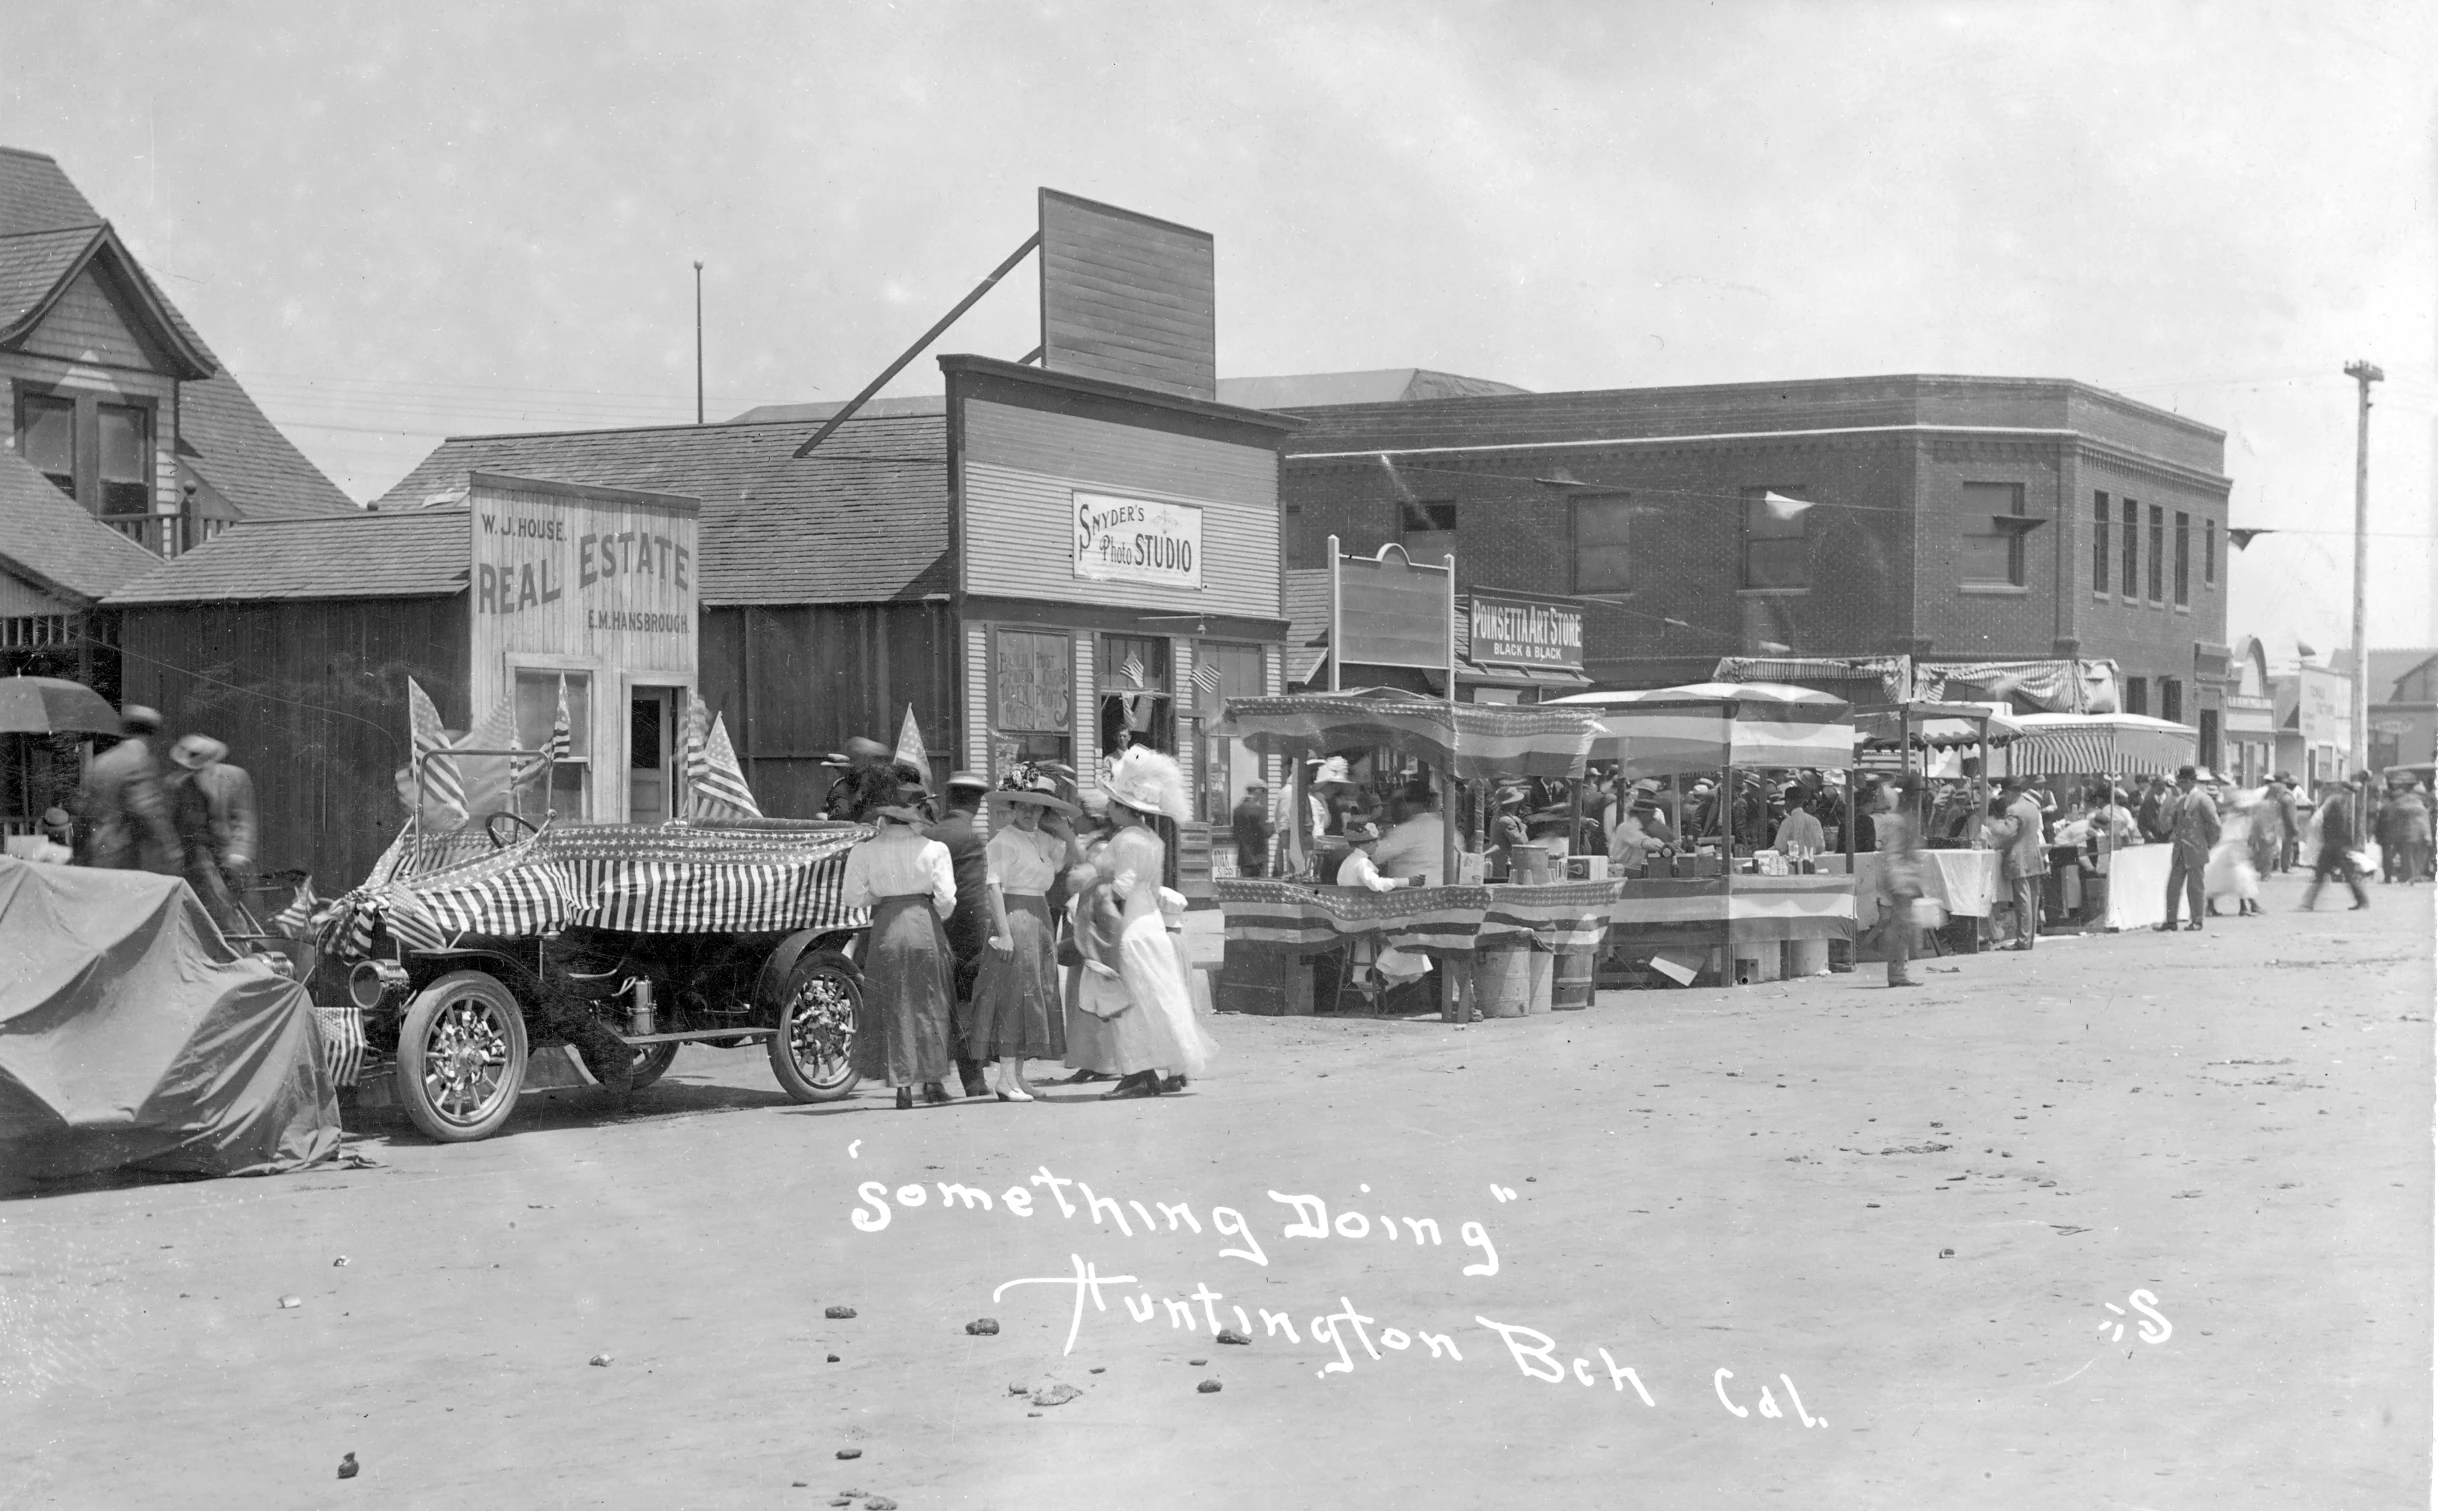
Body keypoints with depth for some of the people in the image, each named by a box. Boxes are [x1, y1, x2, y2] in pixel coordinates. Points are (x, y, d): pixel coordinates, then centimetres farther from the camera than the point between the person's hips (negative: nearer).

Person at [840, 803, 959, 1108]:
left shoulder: (864, 852, 0)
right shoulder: (933, 849, -1)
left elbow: (853, 897, -3)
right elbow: (946, 897, -5)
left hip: (886, 930, 0)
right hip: (926, 926, 0)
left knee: (893, 1009, 7)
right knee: (931, 1005, 13)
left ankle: (903, 1086, 4)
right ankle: (933, 1080, 13)